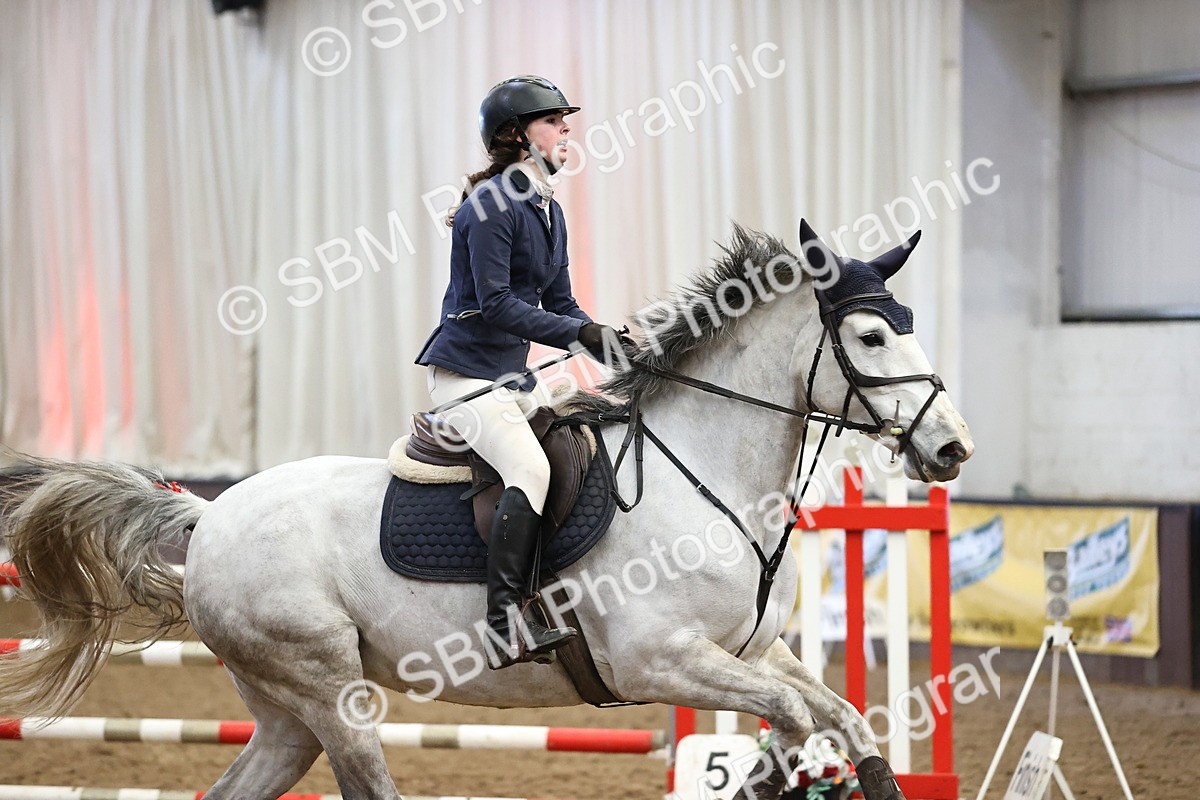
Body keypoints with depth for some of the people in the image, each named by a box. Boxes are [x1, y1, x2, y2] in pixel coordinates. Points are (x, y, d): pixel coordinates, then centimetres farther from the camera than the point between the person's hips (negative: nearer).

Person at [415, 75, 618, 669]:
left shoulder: (548, 211, 15)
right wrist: (580, 332, -23)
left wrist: (615, 350, 0)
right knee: (530, 469, -28)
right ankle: (505, 629, -35)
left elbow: (558, 305, 16)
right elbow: (497, 304, -21)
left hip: (514, 374, 10)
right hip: (466, 371, -10)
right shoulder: (492, 205, -14)